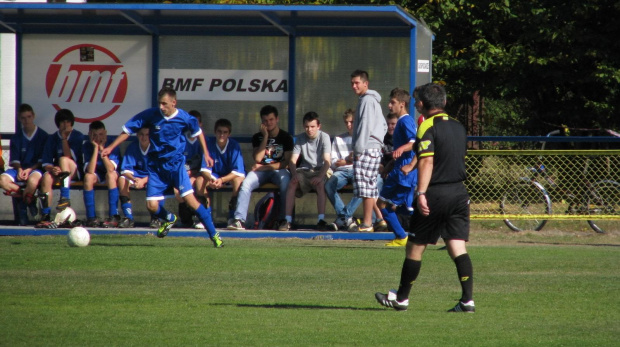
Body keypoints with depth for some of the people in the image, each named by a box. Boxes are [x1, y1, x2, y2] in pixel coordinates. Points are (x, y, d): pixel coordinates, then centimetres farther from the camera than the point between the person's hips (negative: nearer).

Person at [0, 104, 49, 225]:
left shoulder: (43, 136, 4)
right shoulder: (17, 138, 13)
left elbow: (43, 160, -1)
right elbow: (14, 160, 7)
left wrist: (30, 169, -15)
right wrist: (19, 169, -14)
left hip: (36, 169, -3)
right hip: (20, 169, 3)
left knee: (32, 180, -41)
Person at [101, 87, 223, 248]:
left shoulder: (184, 118, -9)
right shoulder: (151, 115, -9)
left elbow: (198, 132, 12)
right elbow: (128, 130, -1)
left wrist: (206, 154, 12)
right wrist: (110, 148, -4)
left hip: (176, 163, -2)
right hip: (156, 165, 2)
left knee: (190, 200, -15)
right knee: (152, 206, -5)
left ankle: (214, 234, -5)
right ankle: (169, 219, 32)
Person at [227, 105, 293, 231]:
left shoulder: (286, 137, 3)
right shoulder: (257, 137, 9)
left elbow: (287, 162, -4)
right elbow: (257, 159, -5)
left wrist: (265, 167, -12)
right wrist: (265, 137, -8)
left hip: (279, 170, -2)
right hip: (261, 170, 2)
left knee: (285, 182, -37)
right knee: (246, 184, -29)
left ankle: (283, 219, -28)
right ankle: (239, 219, -37)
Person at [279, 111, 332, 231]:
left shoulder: (324, 137, -7)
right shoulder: (300, 138, 3)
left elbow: (327, 161, -16)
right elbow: (292, 160, -3)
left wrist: (320, 176, -33)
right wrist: (295, 175, -24)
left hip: (321, 170, -3)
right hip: (304, 170, 3)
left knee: (320, 184, -36)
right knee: (292, 183, -27)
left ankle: (321, 220, -38)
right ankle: (287, 220, -30)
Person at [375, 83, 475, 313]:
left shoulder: (428, 127, -9)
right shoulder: (458, 127, 13)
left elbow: (427, 162, -21)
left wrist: (421, 193, -28)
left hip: (435, 194, -6)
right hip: (459, 194, 6)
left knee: (415, 248, 7)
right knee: (458, 249, 2)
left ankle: (401, 298, 17)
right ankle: (467, 300, -10)